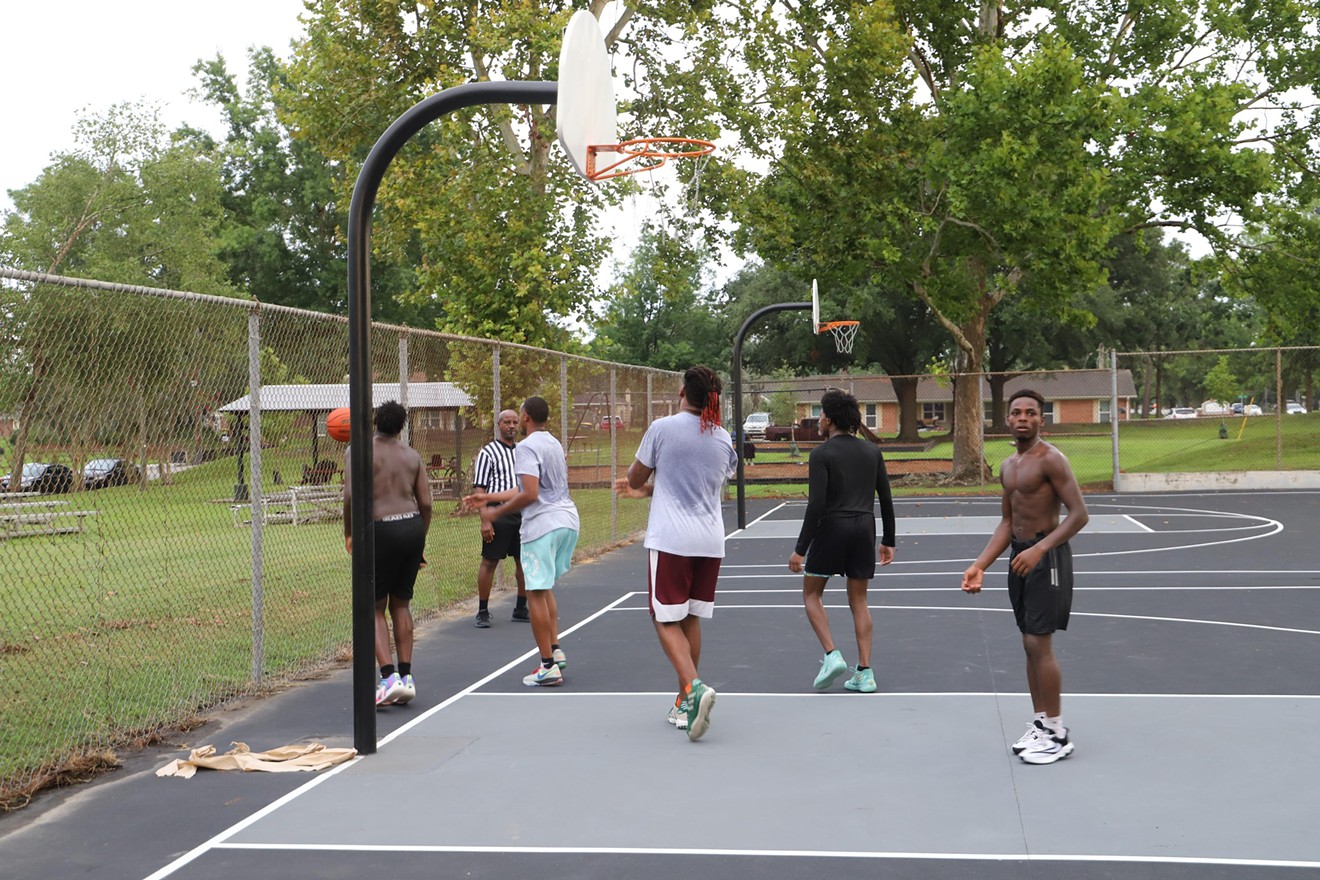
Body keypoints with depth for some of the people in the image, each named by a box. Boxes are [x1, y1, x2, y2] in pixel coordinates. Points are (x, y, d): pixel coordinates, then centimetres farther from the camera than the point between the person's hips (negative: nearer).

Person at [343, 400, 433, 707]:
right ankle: (406, 677, 14)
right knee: (401, 604, 16)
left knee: (374, 608, 6)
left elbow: (351, 494, -15)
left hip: (381, 530, -4)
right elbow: (426, 503, 8)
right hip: (413, 526, 5)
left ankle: (389, 677, -8)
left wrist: (348, 533, -1)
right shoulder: (412, 455, 12)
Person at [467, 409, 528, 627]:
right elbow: (480, 490, -7)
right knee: (489, 562, -2)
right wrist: (485, 520, -14)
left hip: (523, 513, 5)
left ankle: (521, 609, 21)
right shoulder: (488, 452, -2)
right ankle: (483, 612, 6)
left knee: (524, 560, 8)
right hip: (498, 514, -5)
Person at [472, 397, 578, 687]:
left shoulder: (526, 448, -11)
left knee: (536, 593, -2)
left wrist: (496, 513, -9)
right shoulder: (554, 444, 17)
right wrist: (488, 498, 28)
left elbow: (530, 494, -20)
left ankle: (548, 666, 0)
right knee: (545, 588, 22)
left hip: (542, 524, -9)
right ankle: (555, 650, 15)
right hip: (567, 519, 9)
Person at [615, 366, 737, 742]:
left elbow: (635, 477, 5)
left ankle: (694, 687, -19)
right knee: (690, 619, 14)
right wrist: (645, 491, 26)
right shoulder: (724, 439, 9)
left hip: (670, 539, -5)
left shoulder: (662, 428, -6)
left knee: (667, 620, 2)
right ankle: (684, 705, 19)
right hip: (710, 541, 5)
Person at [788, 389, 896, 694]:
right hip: (865, 528, 5)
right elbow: (886, 499, 10)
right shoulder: (872, 451, 8)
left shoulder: (821, 454, -8)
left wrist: (800, 549, -12)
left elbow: (816, 505, -15)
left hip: (831, 528, -5)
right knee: (859, 600, 11)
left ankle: (832, 655, -3)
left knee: (812, 593, 12)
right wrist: (888, 540, 18)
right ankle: (865, 672, 8)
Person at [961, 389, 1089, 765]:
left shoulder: (1050, 459, -12)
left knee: (1038, 643, -9)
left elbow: (1079, 514, -17)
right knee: (1031, 645, 11)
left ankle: (1057, 733, 0)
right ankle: (1040, 724, 20)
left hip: (1047, 554, -8)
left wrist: (1039, 549, -27)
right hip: (1020, 554, 8)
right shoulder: (1008, 466, 13)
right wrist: (980, 565, 7)